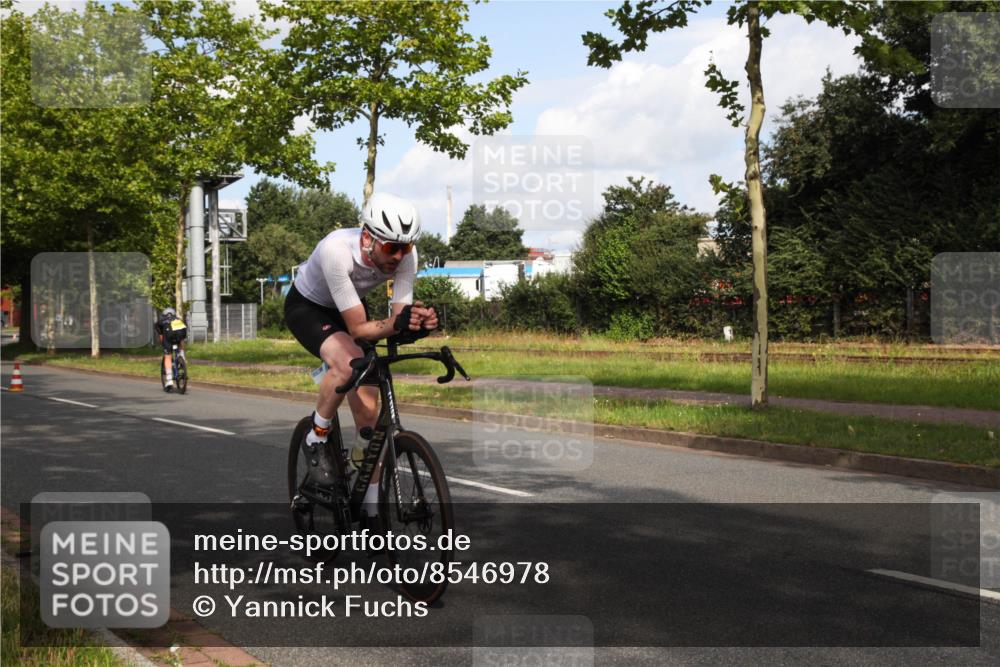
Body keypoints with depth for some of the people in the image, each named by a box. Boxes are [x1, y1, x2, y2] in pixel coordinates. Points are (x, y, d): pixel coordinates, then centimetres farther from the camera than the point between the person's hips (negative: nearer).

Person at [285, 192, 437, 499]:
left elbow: (399, 316, -24)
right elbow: (358, 327, -36)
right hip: (307, 306, -4)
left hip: (348, 309, 5)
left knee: (368, 411, -4)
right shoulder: (336, 250, -39)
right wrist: (397, 324, -53)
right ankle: (316, 439, -9)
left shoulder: (406, 255, -26)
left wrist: (418, 323, -46)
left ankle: (371, 506, 9)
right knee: (348, 364, -37)